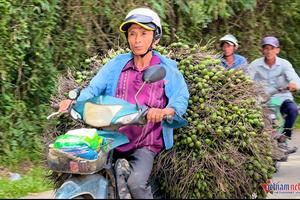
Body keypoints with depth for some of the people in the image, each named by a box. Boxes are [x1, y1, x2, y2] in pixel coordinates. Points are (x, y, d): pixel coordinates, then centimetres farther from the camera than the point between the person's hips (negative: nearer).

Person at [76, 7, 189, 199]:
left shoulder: (168, 69, 3)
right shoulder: (117, 65, 9)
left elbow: (181, 99, -7)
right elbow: (94, 88, 2)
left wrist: (164, 111, -30)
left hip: (146, 144, -3)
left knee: (136, 182, -27)